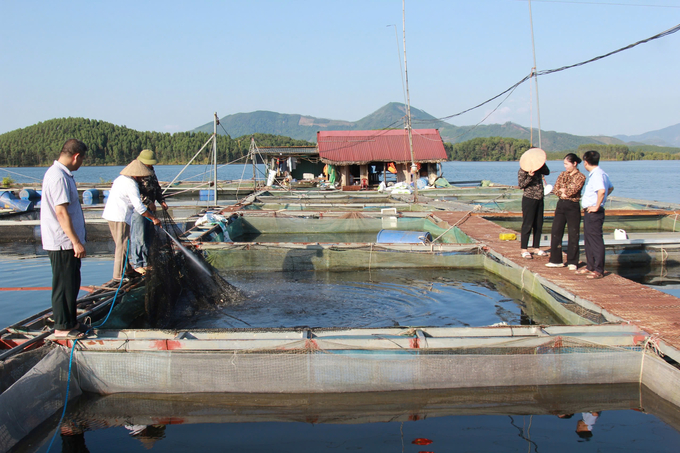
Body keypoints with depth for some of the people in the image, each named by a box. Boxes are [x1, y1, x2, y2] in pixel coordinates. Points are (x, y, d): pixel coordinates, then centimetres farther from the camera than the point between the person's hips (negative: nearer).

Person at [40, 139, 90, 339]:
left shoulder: (62, 174, 13)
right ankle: (62, 327, 10)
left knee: (72, 284, 17)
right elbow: (61, 212, -24)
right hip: (62, 243, -10)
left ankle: (71, 322, 27)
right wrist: (76, 242, -24)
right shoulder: (58, 177, -20)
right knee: (63, 285, 0)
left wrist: (76, 241, 21)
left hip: (67, 242, 10)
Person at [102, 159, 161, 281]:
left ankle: (127, 269, 28)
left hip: (111, 213, 10)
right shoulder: (131, 184, -16)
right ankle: (118, 275, -3)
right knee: (122, 245, -5)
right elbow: (139, 207, -19)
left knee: (121, 243, 18)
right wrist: (153, 218, -14)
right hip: (120, 217, -10)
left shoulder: (120, 179, 14)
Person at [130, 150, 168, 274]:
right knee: (138, 237, -5)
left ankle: (145, 262, 19)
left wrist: (162, 201, 10)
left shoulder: (151, 171, 16)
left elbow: (157, 187, 24)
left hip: (150, 208, 9)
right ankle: (137, 264, 2)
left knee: (148, 237, 11)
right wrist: (148, 202, -22)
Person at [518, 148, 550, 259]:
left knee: (538, 225, 10)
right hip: (529, 199, -7)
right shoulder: (523, 169, -8)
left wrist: (542, 162, -7)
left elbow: (547, 172, 2)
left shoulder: (538, 168, 10)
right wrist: (530, 176, -26)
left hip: (539, 199, 7)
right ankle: (524, 249, 0)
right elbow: (521, 185, -12)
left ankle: (536, 248, 20)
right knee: (527, 225, -5)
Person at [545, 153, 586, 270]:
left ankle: (572, 262, 9)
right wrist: (562, 193, -12)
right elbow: (555, 189, 5)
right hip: (561, 205, 6)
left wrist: (563, 190, -3)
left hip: (573, 207, -6)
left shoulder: (580, 177, -7)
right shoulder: (563, 174, 11)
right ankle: (556, 260, 12)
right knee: (556, 232, 4)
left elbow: (572, 190, -18)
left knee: (573, 235, 0)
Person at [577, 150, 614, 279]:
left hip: (594, 213, -10)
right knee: (588, 240, 16)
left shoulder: (597, 174, -18)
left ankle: (599, 270, -1)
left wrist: (597, 206, -24)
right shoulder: (596, 173, 13)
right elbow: (611, 188, 27)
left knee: (596, 241, -5)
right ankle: (590, 267, 26)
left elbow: (602, 191, -34)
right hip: (589, 212, 10)